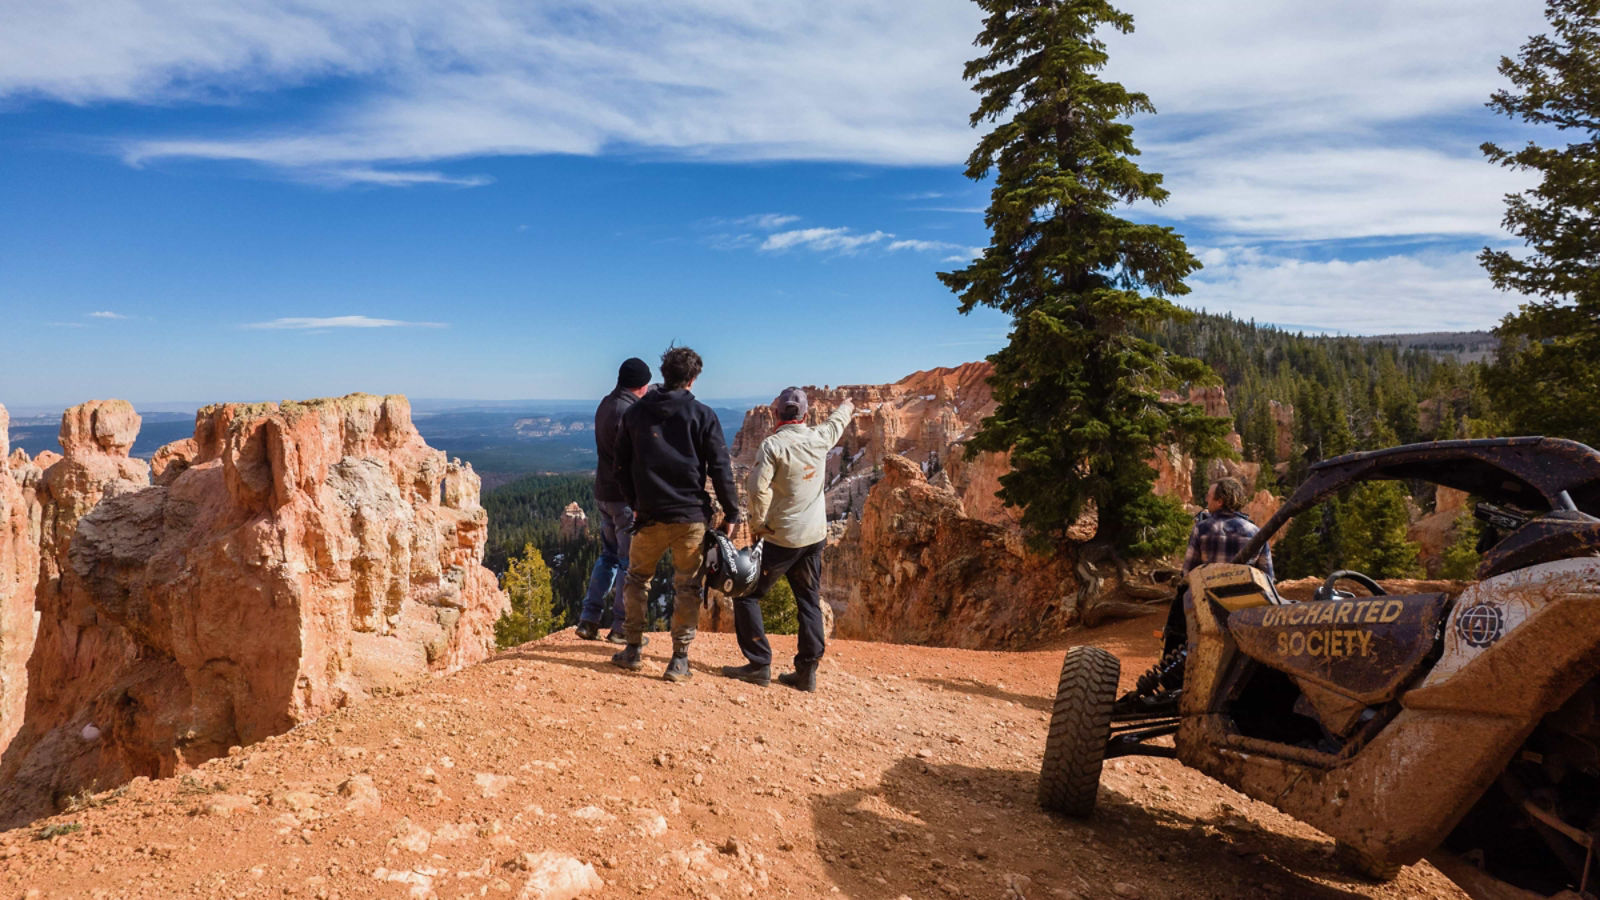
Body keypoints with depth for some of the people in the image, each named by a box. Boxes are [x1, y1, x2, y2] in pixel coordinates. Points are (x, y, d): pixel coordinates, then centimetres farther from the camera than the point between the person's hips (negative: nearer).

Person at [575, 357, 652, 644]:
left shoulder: (605, 405, 9)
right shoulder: (629, 413, -20)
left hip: (604, 493, 9)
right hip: (626, 496, -9)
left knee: (609, 555, 18)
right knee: (631, 561, 1)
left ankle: (588, 620, 18)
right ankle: (621, 627, 8)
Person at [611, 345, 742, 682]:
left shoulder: (634, 413, 6)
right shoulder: (702, 415, -4)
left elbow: (621, 466, 12)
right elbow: (720, 468, -6)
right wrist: (731, 513, 1)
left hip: (650, 516, 2)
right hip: (692, 516, -2)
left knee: (636, 578, 20)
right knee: (687, 587, 8)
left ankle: (632, 650, 24)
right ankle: (679, 660, 9)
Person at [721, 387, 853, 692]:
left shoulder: (774, 445, -15)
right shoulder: (819, 438, 2)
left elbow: (759, 488, -22)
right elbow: (836, 423, 25)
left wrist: (756, 524, -7)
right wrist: (846, 408, 47)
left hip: (780, 538, -6)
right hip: (814, 536, 6)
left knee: (747, 594, 5)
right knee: (809, 601, 13)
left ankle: (759, 664, 3)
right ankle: (807, 671, 15)